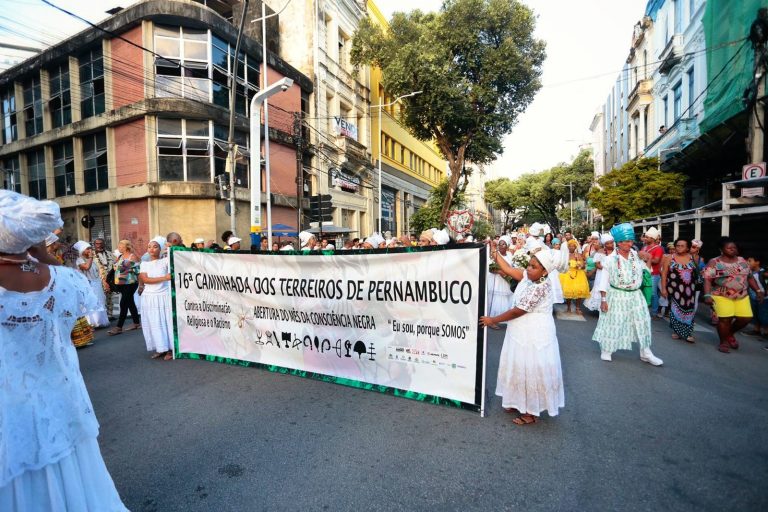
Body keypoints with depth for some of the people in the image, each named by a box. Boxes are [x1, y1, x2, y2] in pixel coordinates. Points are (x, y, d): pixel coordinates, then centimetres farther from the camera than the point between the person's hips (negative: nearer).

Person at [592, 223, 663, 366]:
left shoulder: (637, 256, -1)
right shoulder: (610, 259, -12)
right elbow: (604, 281, -9)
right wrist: (603, 299, -11)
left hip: (635, 295, 4)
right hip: (617, 296, -4)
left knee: (642, 322, 7)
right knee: (613, 323, 5)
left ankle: (645, 353, 23)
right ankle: (606, 350, 23)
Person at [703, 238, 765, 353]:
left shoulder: (742, 261, 10)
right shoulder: (714, 262, -7)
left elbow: (750, 277, 17)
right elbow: (707, 279, -13)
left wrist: (758, 290, 8)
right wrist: (707, 295, -23)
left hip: (742, 296, 5)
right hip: (722, 296, -5)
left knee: (746, 318, 0)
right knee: (725, 319, -8)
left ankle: (730, 334, 27)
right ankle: (724, 342, 10)